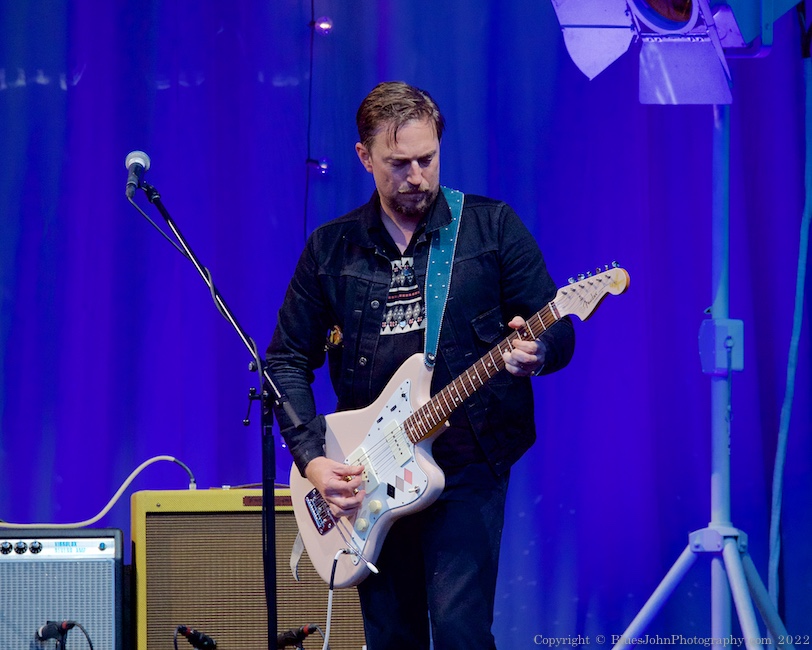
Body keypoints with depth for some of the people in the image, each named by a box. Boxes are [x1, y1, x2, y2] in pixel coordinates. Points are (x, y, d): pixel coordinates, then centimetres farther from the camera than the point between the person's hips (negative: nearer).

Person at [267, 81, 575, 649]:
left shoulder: (492, 226, 2)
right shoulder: (331, 249, 8)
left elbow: (557, 330, 2)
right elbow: (287, 361, 10)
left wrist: (538, 353, -22)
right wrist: (312, 458, -3)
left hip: (467, 468, -3)